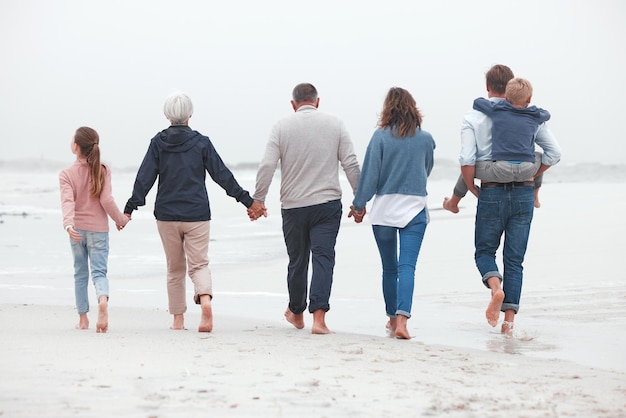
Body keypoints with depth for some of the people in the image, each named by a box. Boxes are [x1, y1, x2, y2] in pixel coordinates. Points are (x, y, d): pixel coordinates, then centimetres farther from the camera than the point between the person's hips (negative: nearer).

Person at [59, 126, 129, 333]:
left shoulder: (66, 174, -7)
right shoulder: (103, 170, -5)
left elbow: (68, 201, -21)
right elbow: (106, 200, -10)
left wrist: (68, 224, -31)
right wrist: (120, 219, 3)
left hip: (77, 229, 0)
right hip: (98, 229, 0)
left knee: (80, 273, 14)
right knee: (99, 271, -1)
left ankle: (83, 318, 18)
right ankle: (103, 300, -33)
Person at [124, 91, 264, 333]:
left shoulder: (158, 143, 0)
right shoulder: (201, 142, -1)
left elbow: (144, 178, -4)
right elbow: (222, 175, 0)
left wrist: (130, 209, -2)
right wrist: (247, 200, 6)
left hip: (166, 215, 1)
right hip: (197, 214, -1)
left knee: (175, 269, 14)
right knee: (199, 264, 2)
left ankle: (178, 319, 16)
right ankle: (205, 301, -27)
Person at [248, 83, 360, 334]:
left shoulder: (282, 127, 1)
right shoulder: (335, 124, 4)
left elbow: (267, 166, -5)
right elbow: (351, 164, 2)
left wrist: (258, 200, 2)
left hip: (293, 206, 1)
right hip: (327, 204, -1)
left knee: (297, 261, 14)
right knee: (323, 258, -5)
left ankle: (296, 313, 31)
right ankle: (319, 318, -18)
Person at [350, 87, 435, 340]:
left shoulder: (381, 136, -5)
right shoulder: (425, 139, 1)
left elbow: (370, 173, -6)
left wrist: (359, 204, 4)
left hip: (384, 208, 0)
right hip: (415, 208, 0)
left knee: (389, 267, 14)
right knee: (407, 266, -7)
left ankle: (393, 318, 25)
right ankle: (402, 319, -23)